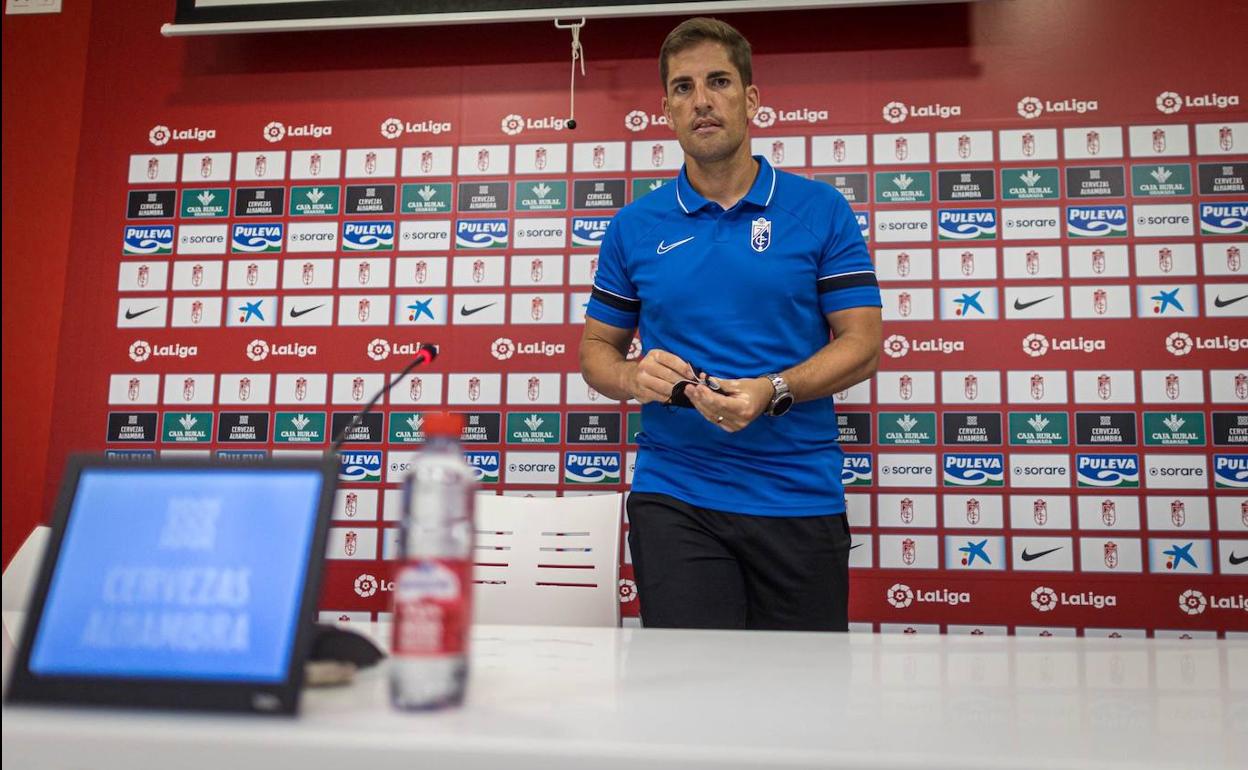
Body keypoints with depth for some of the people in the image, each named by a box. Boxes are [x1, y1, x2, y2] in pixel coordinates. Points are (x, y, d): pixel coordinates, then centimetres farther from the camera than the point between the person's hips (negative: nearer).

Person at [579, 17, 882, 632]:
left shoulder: (821, 210, 2)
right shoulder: (635, 226, 7)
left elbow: (862, 342, -1)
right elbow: (596, 347, 12)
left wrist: (772, 391, -18)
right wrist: (634, 377, -11)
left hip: (800, 496, 0)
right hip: (674, 498, 1)